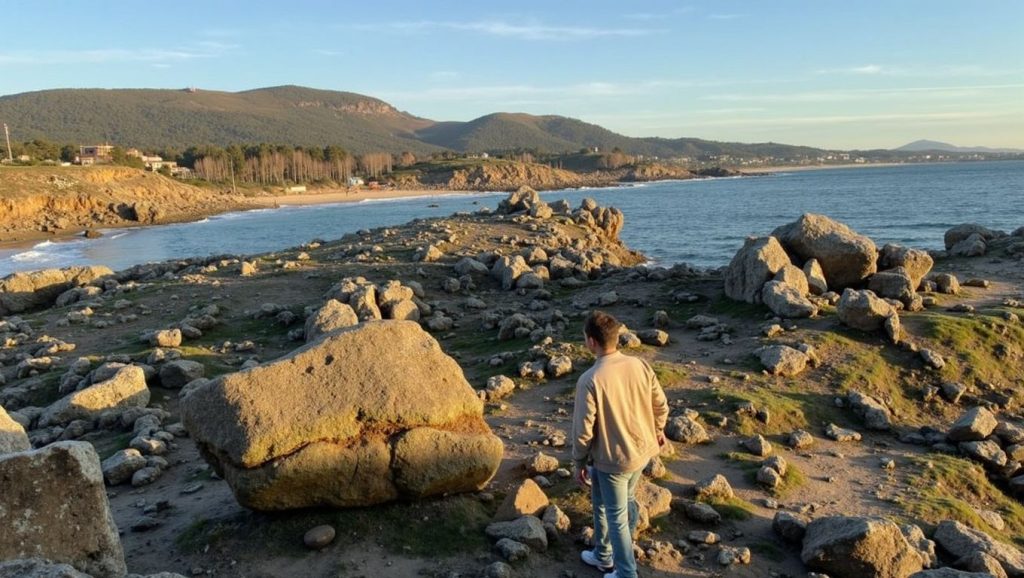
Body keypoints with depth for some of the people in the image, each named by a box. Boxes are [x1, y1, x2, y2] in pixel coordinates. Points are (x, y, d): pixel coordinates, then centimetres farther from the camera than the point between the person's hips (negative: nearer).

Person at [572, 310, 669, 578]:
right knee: (626, 503, 26)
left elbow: (583, 429, -19)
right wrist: (658, 430, 22)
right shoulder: (640, 366, -10)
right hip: (643, 449, 7)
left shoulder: (590, 380, -26)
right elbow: (661, 405, 3)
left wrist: (579, 462, -3)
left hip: (612, 458, -6)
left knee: (616, 517, 12)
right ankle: (604, 555, 48)